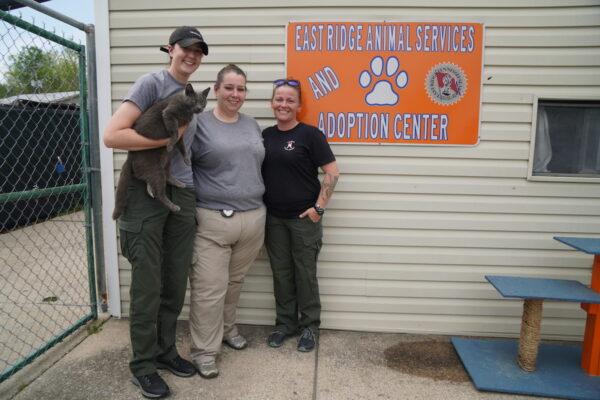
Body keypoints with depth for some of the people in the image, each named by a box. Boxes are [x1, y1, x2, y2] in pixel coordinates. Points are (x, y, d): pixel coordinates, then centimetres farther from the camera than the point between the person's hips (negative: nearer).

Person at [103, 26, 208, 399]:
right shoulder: (152, 82, -5)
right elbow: (112, 135, -15)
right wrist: (167, 137, -13)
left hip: (183, 195, 6)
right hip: (147, 193, -6)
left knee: (176, 283, 11)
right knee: (148, 285, 1)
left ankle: (166, 350, 29)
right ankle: (143, 364, 19)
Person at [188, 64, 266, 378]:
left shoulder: (252, 125, 14)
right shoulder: (199, 124, -2)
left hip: (253, 218, 5)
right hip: (212, 220, -5)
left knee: (235, 282, 18)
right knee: (209, 289, -1)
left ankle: (226, 328, 39)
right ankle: (203, 351, 15)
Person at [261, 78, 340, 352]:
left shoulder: (310, 134, -7)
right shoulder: (266, 135, 8)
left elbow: (332, 172, -10)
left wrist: (319, 207, -14)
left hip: (304, 217, -4)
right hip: (273, 217, 5)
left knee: (305, 273, 6)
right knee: (281, 272, 13)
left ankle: (309, 326, 24)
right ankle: (285, 323, 30)